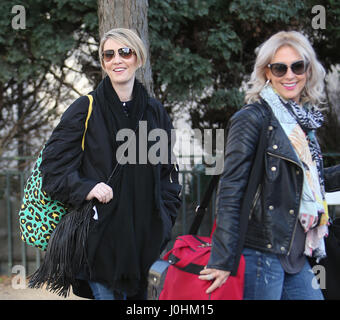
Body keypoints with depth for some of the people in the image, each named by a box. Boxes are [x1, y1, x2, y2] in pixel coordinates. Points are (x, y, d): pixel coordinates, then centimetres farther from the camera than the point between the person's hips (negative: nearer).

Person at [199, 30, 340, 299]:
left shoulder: (304, 121, 13)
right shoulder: (252, 119, -9)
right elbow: (230, 191, -13)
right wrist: (222, 260, -18)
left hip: (295, 257, 8)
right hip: (260, 252, -8)